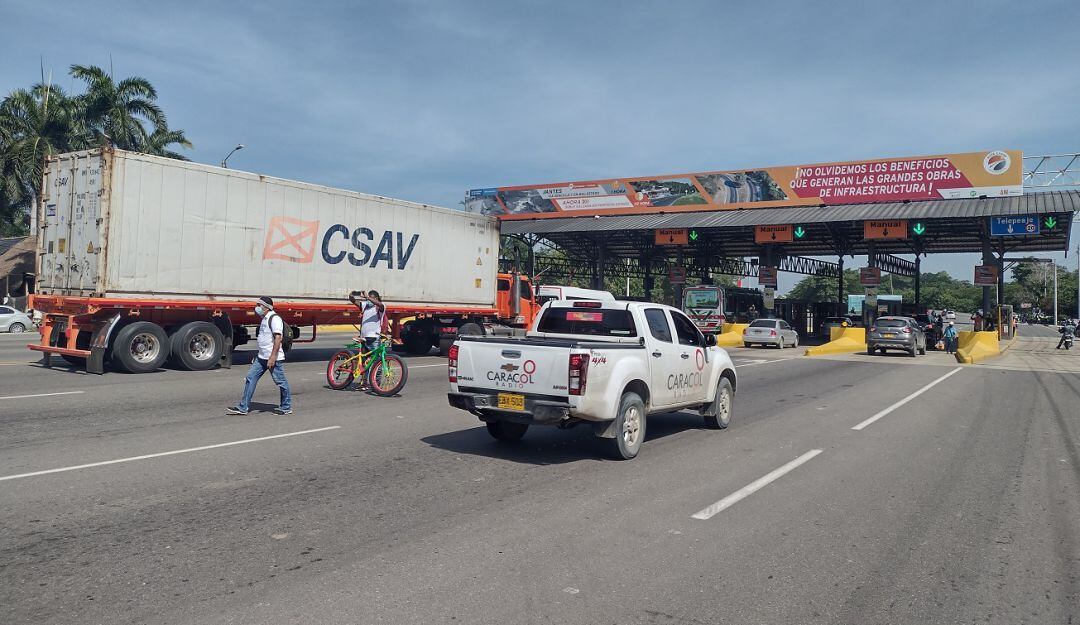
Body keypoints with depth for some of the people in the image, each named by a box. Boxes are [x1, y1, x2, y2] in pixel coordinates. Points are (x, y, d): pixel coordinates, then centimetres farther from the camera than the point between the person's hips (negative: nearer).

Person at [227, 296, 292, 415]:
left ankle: (286, 408, 13)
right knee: (250, 378, 6)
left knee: (281, 382, 0)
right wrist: (258, 355, 24)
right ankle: (243, 407, 10)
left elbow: (278, 338, -22)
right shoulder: (264, 319, 17)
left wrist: (272, 357, -27)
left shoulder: (274, 318, -14)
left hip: (274, 358, -10)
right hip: (261, 357, 10)